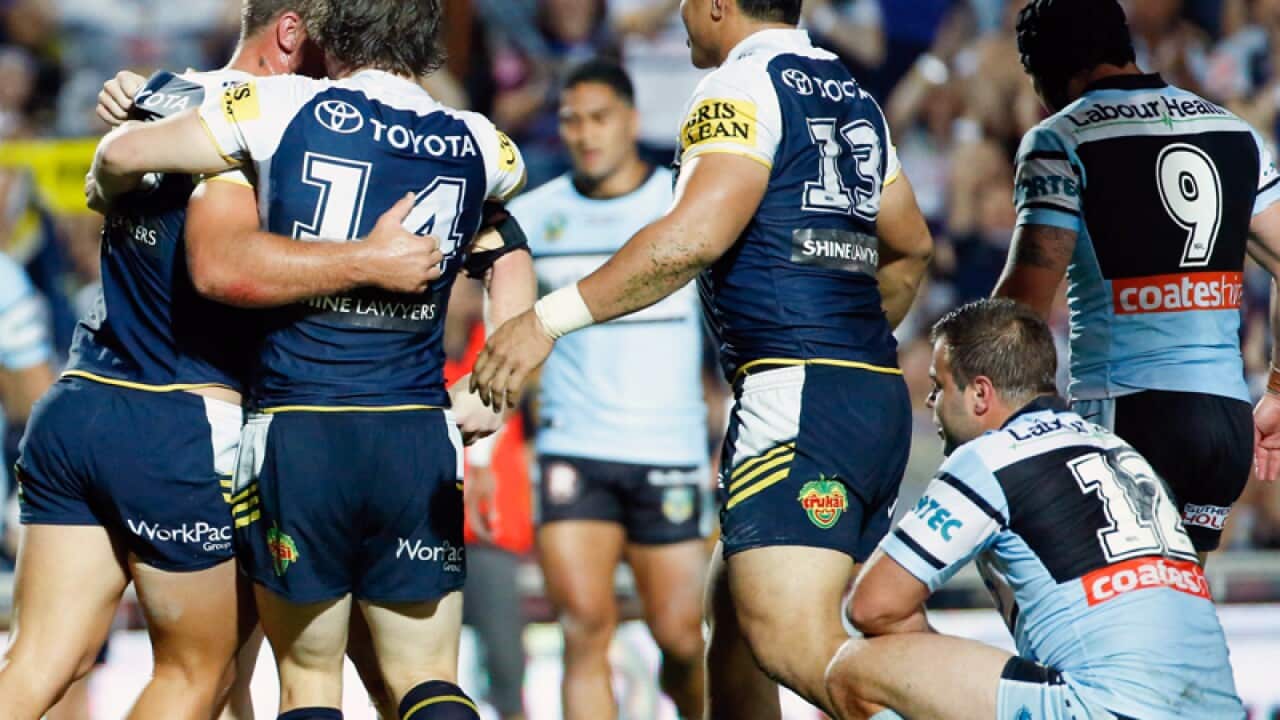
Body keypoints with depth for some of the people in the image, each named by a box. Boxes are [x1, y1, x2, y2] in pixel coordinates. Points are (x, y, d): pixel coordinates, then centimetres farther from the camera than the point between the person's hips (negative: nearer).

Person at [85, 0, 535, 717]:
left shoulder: (289, 108, -4)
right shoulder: (478, 144, 8)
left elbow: (125, 154, -3)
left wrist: (105, 193, 19)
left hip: (296, 436, -2)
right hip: (419, 442, 2)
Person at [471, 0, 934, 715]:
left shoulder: (745, 86, -7)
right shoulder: (853, 97, 20)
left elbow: (696, 236, -21)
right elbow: (911, 249, 31)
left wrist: (552, 318, -18)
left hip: (799, 397, -10)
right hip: (880, 395, 10)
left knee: (793, 645, -21)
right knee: (735, 616, 18)